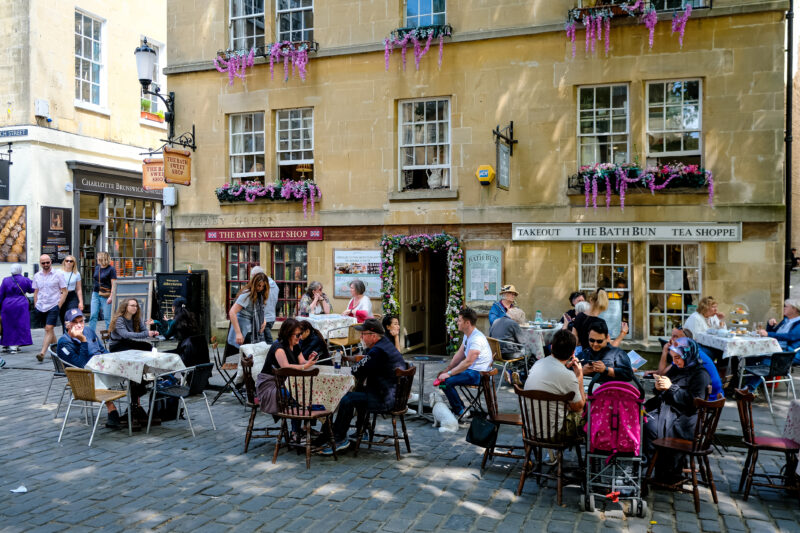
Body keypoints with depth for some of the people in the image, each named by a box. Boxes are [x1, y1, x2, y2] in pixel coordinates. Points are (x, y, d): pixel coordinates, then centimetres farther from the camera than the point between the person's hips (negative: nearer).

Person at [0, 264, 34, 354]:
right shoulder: (25, 280, -3)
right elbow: (31, 290, 13)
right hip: (21, 306, -2)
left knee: (7, 326, 12)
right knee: (20, 326, 1)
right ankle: (14, 346, -4)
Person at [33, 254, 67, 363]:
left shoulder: (57, 275, -1)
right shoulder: (37, 276, 10)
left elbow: (64, 292, 1)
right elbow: (36, 292, 18)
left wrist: (59, 305, -7)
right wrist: (35, 306, 10)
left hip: (53, 306, -4)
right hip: (40, 307, 4)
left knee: (48, 329, -13)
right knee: (49, 329, 12)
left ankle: (42, 353, -18)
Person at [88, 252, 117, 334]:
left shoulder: (111, 269, -8)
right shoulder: (97, 267, 11)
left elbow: (113, 284, -11)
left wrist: (111, 297, -18)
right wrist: (93, 292, 19)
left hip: (105, 295, -6)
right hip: (95, 294, 6)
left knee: (107, 317, 0)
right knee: (93, 315, 2)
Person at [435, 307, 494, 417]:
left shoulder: (477, 339, -23)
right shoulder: (467, 335, 10)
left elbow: (468, 362, -27)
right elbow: (460, 354, 15)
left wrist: (449, 374, -22)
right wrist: (447, 369, 6)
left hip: (478, 374, -11)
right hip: (470, 369, 11)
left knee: (447, 381, -22)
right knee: (443, 376, 11)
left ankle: (461, 412, -7)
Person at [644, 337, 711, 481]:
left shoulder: (700, 374, -2)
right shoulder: (675, 369, 21)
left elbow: (694, 401, -14)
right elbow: (663, 394, 27)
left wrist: (671, 387, -16)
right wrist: (658, 388, 3)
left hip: (683, 417, -7)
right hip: (664, 408, 7)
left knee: (652, 426, -30)